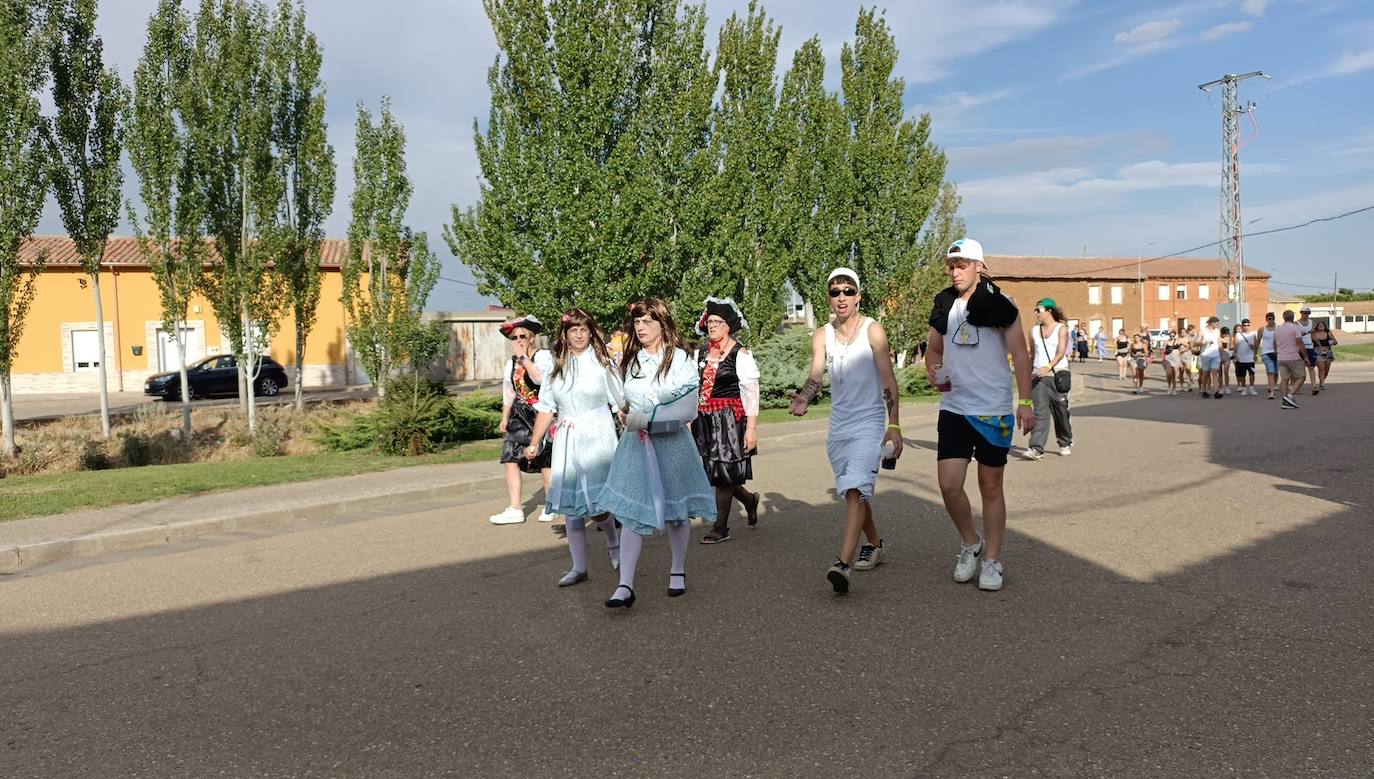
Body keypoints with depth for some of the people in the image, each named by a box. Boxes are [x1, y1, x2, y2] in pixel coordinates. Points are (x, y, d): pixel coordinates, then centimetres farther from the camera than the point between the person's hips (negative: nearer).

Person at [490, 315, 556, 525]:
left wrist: (524, 357, -20)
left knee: (545, 461, 0)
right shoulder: (512, 362, 12)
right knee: (511, 458, -2)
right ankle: (514, 509, 4)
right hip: (521, 414, 6)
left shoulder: (544, 356, -8)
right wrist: (505, 418, 18)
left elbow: (540, 378, -27)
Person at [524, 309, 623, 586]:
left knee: (596, 504, -7)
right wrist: (533, 443, 7)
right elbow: (546, 408, 11)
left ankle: (614, 544, 24)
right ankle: (579, 567, 14)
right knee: (570, 505, 5)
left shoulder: (601, 362, 0)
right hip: (566, 440, 4)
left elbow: (620, 403, 0)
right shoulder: (557, 366, 10)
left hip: (597, 438, -4)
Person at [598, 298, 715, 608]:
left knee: (676, 510, 10)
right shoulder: (629, 361, 7)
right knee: (631, 512, -5)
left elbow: (688, 411, -15)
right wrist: (627, 417, 5)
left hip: (672, 444, -3)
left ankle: (678, 571, 29)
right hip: (635, 445, 3)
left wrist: (647, 419, -19)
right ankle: (625, 585, -6)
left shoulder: (680, 359, -8)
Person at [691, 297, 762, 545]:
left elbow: (751, 393, -10)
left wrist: (751, 428, -15)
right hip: (704, 420, 6)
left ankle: (721, 528, 10)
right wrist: (692, 418, 16)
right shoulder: (700, 353, 11)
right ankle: (749, 499, 35)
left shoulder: (740, 355, -8)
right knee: (712, 471, 9)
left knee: (723, 474, -2)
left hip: (729, 419, -6)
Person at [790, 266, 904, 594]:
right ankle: (875, 545, 38)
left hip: (869, 423, -5)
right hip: (838, 426, 5)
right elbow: (816, 374, -6)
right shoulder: (821, 336, 6)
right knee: (853, 491, 17)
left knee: (856, 489, -19)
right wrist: (803, 398, -29)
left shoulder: (873, 330, -5)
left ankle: (843, 564, -27)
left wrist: (894, 425, -12)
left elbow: (888, 379, -6)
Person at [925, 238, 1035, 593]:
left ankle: (992, 560, 19)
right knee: (949, 484, -6)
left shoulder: (999, 304, -5)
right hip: (954, 408, 3)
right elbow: (934, 349, 21)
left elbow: (1020, 354, -4)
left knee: (991, 487, 7)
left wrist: (1025, 402, -11)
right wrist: (934, 371, 0)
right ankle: (970, 543, 20)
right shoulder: (943, 306, 8)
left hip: (995, 410, -3)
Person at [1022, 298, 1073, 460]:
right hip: (1038, 375, 3)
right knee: (1039, 411, -9)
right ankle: (1036, 449, -16)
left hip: (1058, 373, -2)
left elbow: (1061, 352, -16)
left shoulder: (1061, 328, -3)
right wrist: (1028, 375, 14)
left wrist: (1048, 367, -31)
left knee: (1060, 410, 8)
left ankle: (1065, 443, 28)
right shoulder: (1034, 330, 10)